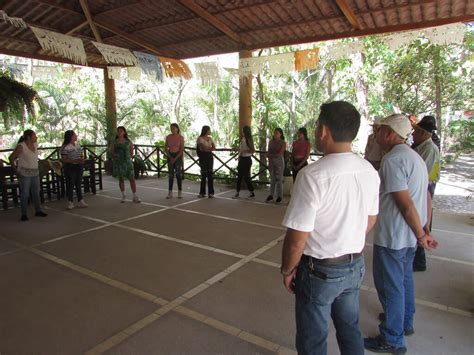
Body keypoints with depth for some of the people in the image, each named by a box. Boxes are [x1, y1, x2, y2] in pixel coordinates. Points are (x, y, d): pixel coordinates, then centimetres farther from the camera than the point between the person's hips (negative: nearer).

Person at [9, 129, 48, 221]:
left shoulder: (35, 144, 3)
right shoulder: (21, 146, -15)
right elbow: (11, 158, -8)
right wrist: (15, 170, -5)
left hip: (35, 172, 6)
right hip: (25, 173, -6)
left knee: (36, 192, 11)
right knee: (25, 194, 1)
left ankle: (38, 211, 20)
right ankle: (24, 214, 10)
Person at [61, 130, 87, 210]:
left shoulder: (77, 145, 9)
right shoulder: (65, 147, -13)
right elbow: (64, 159, -16)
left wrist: (82, 160, -1)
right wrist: (75, 161, -24)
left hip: (79, 167, 6)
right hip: (70, 168, -6)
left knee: (79, 184, 12)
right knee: (70, 185, 0)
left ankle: (80, 201, 19)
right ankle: (70, 202, 12)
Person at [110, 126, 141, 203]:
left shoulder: (128, 142, 1)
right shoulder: (114, 142, 3)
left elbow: (131, 152, 8)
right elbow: (112, 152, 9)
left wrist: (129, 159, 1)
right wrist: (115, 159, 3)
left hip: (127, 162, -1)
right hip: (118, 163, 1)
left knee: (132, 179, -4)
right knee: (121, 179, 7)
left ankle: (135, 197, 2)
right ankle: (123, 196, 19)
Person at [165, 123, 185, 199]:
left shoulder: (180, 137, -6)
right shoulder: (168, 137, 3)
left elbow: (182, 150, -9)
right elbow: (166, 148, 5)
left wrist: (175, 158, -14)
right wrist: (170, 157, -7)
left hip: (178, 156, -3)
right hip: (170, 156, 3)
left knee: (178, 174, -5)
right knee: (170, 174, 5)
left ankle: (180, 192, 5)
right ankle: (170, 192, 9)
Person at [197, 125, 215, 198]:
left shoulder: (210, 138, 12)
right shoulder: (200, 138, -6)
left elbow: (214, 147, 3)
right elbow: (205, 148, -16)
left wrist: (209, 148, -15)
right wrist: (211, 148, -6)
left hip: (210, 156, 5)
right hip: (203, 157, -5)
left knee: (210, 174, 1)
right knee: (204, 174, -3)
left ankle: (211, 192, 5)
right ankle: (202, 192, 7)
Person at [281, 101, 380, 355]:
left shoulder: (313, 175, -27)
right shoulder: (369, 171, -5)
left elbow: (297, 238, -24)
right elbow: (370, 221, 9)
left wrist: (287, 270, -7)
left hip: (320, 270, -6)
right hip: (355, 265, 7)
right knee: (350, 329, 27)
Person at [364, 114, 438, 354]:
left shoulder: (393, 159, -21)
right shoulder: (414, 156, 10)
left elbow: (405, 203, -25)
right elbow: (425, 197, 12)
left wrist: (421, 235, -16)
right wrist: (425, 230, 15)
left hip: (392, 235, -10)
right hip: (410, 235, 10)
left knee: (390, 285, 4)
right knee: (404, 279, 24)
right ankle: (405, 322, 43)